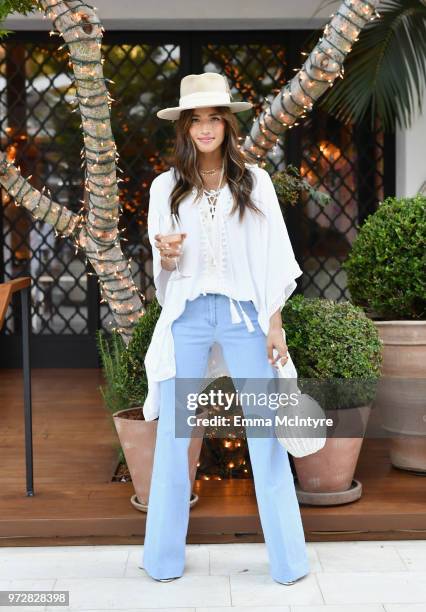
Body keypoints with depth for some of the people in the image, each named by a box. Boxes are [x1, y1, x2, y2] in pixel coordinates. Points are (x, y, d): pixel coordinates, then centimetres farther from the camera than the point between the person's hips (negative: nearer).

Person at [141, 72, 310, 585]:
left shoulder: (254, 181, 3)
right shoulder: (166, 187, 5)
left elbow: (273, 257, 3)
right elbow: (163, 269, 11)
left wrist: (275, 323, -2)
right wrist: (166, 254, -12)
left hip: (245, 314, -1)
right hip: (188, 316, 1)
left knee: (266, 435, -1)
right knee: (172, 434, 3)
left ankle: (287, 559, 10)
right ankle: (165, 557, 16)